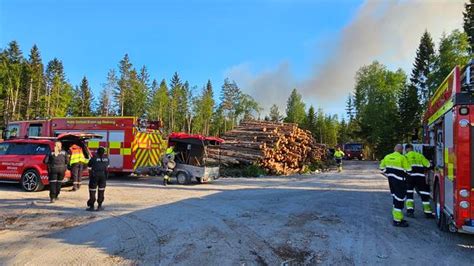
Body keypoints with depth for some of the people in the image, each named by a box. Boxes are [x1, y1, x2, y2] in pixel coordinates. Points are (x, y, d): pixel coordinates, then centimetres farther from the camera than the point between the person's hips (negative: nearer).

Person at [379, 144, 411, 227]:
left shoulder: (387, 157, 6)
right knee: (399, 199, -2)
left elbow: (382, 168, 12)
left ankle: (397, 217, 26)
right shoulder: (402, 158, -13)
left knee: (395, 198, 18)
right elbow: (408, 170, -11)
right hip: (399, 182, -7)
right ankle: (397, 220, 0)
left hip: (391, 180, 7)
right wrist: (405, 175, 11)